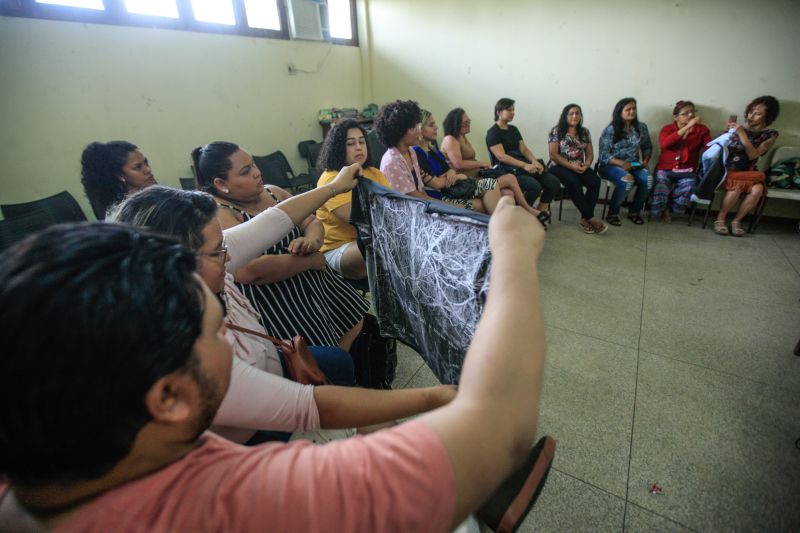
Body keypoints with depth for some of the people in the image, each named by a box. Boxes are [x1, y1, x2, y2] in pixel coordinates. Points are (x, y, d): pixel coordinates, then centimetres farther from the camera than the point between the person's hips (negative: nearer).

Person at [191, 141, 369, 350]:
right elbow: (250, 271, -30)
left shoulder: (273, 192, 6)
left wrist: (311, 241, -18)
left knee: (356, 324, 15)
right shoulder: (217, 214, -18)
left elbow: (312, 222, 8)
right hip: (271, 301, -8)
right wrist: (311, 260, -20)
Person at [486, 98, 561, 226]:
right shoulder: (493, 133, -4)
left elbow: (524, 149, 13)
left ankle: (540, 214, 0)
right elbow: (501, 157, -16)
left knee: (554, 182, -10)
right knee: (534, 186, -31)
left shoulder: (514, 129, 21)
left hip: (523, 167, 8)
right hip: (507, 170, -8)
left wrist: (535, 162, -9)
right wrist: (525, 165, -24)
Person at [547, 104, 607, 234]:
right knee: (574, 183, -35)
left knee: (595, 181, -25)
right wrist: (571, 166, -17)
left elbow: (590, 154, 13)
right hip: (560, 166, -5)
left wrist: (586, 165, -10)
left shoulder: (584, 132, 14)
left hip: (580, 167, 5)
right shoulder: (556, 131, -1)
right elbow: (553, 155, -9)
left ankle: (585, 218, -21)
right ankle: (591, 217, -25)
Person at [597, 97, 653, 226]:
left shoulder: (641, 127, 7)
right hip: (611, 165, -4)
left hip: (633, 166, 4)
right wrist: (622, 163, -23)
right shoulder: (610, 130, -7)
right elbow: (604, 155, -12)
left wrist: (645, 161, -2)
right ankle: (612, 213, -14)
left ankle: (634, 211, -2)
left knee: (647, 179, -26)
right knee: (626, 180, -35)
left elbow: (648, 147, 17)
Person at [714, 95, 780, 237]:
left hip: (748, 172, 2)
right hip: (729, 169, -2)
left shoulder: (770, 135, 4)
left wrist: (742, 134, -18)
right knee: (737, 186, -34)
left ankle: (736, 221, -11)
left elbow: (753, 155, -11)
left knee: (757, 190, -30)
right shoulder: (737, 128, 4)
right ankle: (720, 219, -16)